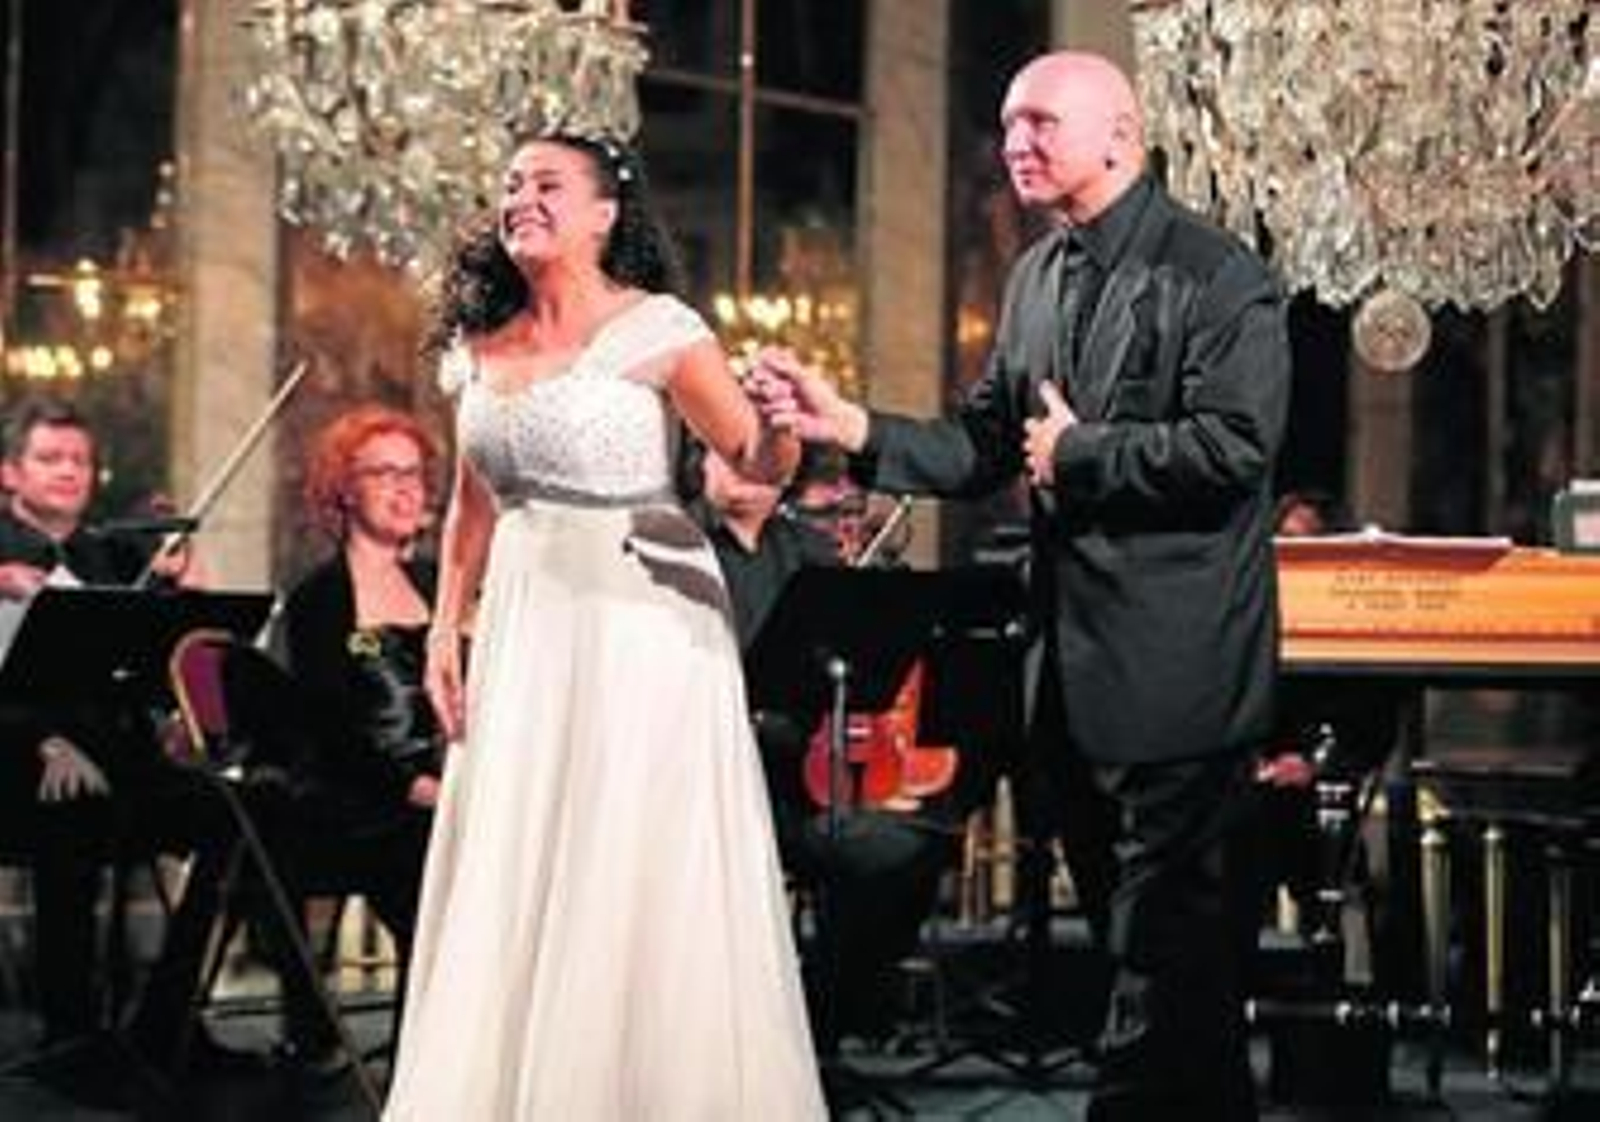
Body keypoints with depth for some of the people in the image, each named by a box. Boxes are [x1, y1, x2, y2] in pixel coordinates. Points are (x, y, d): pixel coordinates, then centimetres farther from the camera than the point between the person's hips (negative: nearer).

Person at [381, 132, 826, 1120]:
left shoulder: (654, 331, -8)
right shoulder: (482, 344, 9)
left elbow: (757, 458, -11)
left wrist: (782, 423, -33)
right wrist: (447, 625, 12)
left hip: (640, 621, -6)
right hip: (524, 626, 6)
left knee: (634, 883, -3)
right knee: (507, 889, 7)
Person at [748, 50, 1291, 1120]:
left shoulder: (1218, 275, -10)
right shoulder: (1037, 277, 13)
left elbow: (1233, 447, -20)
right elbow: (983, 448, 11)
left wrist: (1076, 454, -12)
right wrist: (849, 425, -3)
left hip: (1178, 662, -8)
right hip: (1084, 662, 8)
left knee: (1161, 927, -5)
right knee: (1176, 921, 17)